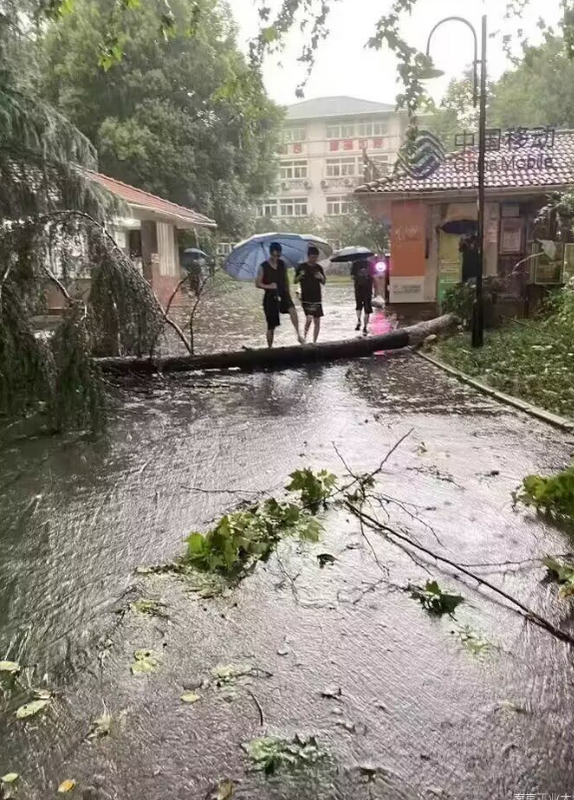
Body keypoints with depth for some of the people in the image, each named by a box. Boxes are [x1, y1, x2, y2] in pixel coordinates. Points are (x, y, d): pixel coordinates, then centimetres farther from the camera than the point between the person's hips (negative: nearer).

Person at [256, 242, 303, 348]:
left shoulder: (282, 263, 4)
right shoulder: (263, 267, -8)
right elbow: (257, 283, -7)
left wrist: (288, 291, 12)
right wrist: (268, 286, -25)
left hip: (283, 294, 3)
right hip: (270, 297, -3)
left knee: (293, 310, -28)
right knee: (271, 326, 3)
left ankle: (299, 335, -21)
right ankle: (270, 347, 18)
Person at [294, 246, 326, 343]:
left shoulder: (319, 268, 7)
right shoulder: (302, 267, -1)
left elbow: (323, 283, 12)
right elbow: (295, 281, 2)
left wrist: (321, 277, -9)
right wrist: (300, 276, -18)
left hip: (317, 298, 4)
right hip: (306, 298, -4)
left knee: (317, 321, 5)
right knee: (309, 318, -20)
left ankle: (314, 342, 16)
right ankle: (304, 337, 1)